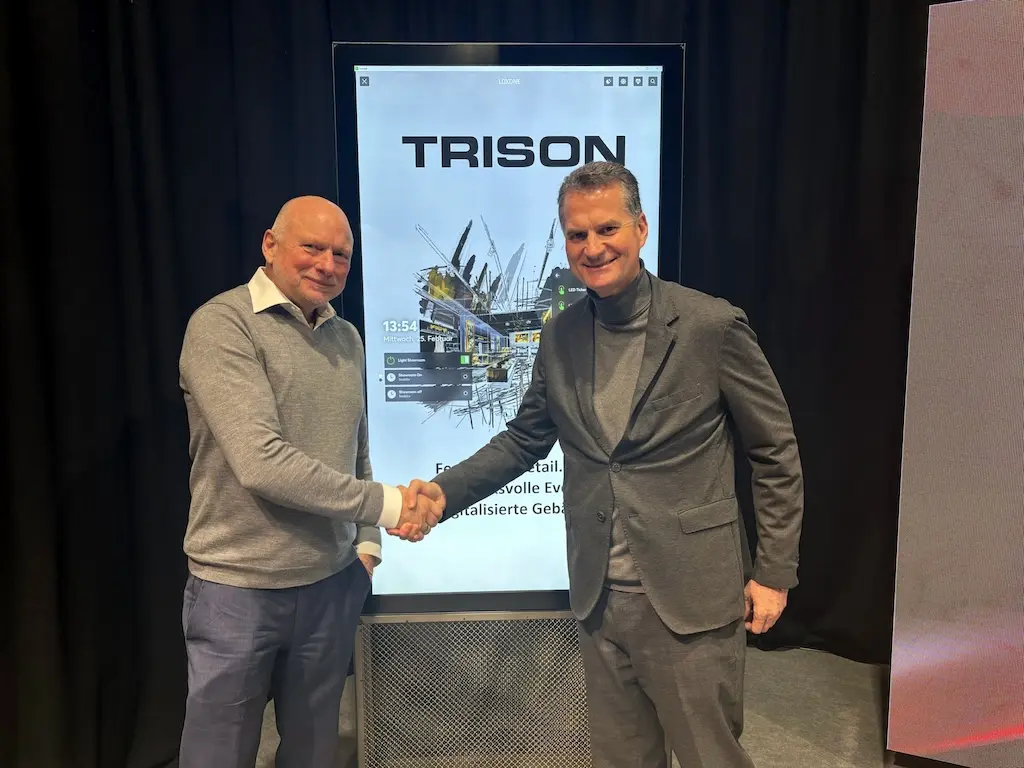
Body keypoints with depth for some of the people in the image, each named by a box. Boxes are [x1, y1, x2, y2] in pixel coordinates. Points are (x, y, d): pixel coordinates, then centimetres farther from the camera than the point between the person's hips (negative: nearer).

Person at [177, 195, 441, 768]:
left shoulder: (347, 338, 7)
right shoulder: (222, 326, -14)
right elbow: (262, 462, -25)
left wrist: (367, 543, 6)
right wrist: (384, 504, -20)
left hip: (332, 585, 6)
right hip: (239, 589, -5)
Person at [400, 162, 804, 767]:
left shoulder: (711, 325, -12)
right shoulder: (560, 338, 2)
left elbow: (776, 452, -5)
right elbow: (524, 439, 10)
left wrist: (774, 573, -4)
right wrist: (444, 492, -4)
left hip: (691, 598, -4)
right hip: (601, 601, 4)